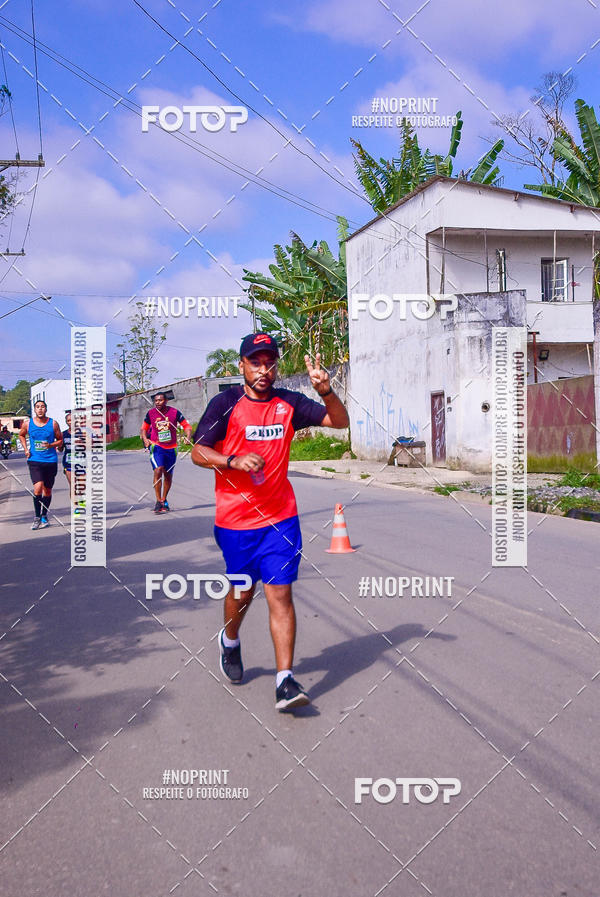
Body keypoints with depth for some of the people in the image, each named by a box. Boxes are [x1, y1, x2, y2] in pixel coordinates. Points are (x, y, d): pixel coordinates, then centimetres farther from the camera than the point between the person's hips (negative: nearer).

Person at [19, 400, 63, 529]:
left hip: (51, 460, 1)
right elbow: (21, 435, 22)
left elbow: (60, 440, 7)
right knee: (38, 488, -18)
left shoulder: (53, 424, -1)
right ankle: (37, 517, -3)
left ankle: (44, 516, 30)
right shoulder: (27, 424, 2)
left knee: (47, 490, 10)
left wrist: (51, 445, -13)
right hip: (34, 461, -1)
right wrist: (26, 449, 9)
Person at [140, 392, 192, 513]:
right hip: (156, 446, -1)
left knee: (168, 475, 11)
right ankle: (158, 501, -17)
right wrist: (145, 439, -9)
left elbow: (186, 426, 0)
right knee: (158, 470, -21)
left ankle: (164, 500, 31)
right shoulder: (151, 413, -3)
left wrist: (188, 437, -19)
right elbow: (144, 428, 10)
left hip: (171, 448, 1)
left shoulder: (174, 412, -7)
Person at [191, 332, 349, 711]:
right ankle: (230, 640, 45)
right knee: (242, 592, 14)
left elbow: (340, 421, 4)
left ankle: (285, 680, -1)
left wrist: (326, 390, -15)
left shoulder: (289, 403, 3)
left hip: (280, 517, 1)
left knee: (280, 594, -5)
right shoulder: (225, 404, -4)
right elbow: (198, 453, -6)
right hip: (235, 520, -1)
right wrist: (234, 460, -24)